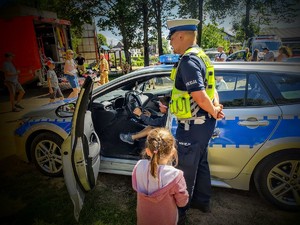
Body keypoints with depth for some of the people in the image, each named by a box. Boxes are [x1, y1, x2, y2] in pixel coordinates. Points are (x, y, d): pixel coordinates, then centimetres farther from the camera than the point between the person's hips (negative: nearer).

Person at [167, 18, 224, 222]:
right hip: (204, 122, 10)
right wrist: (215, 109, -1)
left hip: (193, 125, -10)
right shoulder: (201, 56, 11)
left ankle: (179, 213, 27)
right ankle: (202, 201, 43)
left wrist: (213, 112, -11)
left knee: (185, 170, 7)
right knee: (201, 163, 23)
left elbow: (199, 96, -28)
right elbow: (208, 89, 12)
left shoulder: (188, 60, -21)